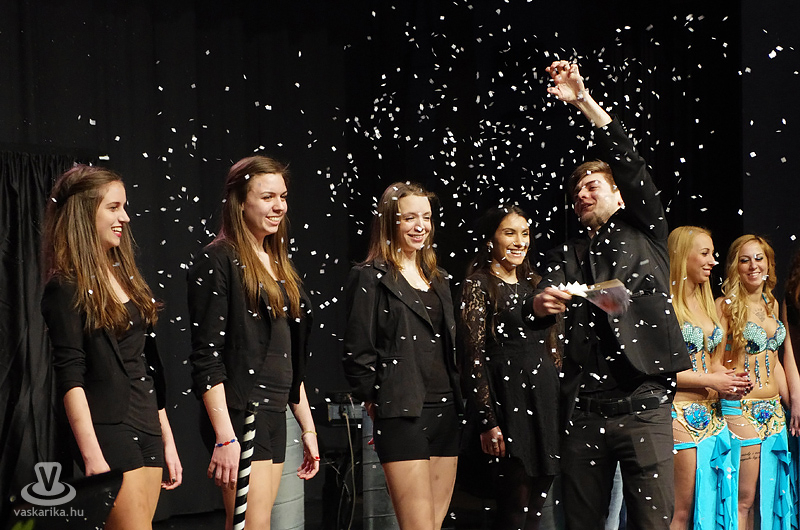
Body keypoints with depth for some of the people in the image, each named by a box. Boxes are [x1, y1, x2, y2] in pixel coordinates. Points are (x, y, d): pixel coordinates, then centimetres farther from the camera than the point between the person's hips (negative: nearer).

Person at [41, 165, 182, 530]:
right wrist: (93, 458, -19)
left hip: (147, 431, 7)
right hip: (107, 429, -7)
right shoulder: (66, 289, -8)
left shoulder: (125, 276, 15)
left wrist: (167, 441, 16)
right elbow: (70, 378, -13)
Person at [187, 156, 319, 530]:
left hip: (275, 415, 8)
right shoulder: (217, 262, -7)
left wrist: (308, 428, 18)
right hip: (238, 415, -8)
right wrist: (225, 437, -20)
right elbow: (206, 357, -14)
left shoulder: (279, 265, 17)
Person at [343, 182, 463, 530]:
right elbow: (358, 353, -6)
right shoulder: (370, 278, -3)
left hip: (445, 412, 7)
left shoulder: (437, 279, 18)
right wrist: (376, 403, -3)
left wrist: (454, 402, 13)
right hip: (403, 415, -7)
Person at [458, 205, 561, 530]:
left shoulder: (534, 284, 17)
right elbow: (473, 357, -10)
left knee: (537, 502, 7)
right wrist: (488, 421, -17)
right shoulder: (479, 285, -4)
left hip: (546, 401, 7)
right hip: (508, 402, -7)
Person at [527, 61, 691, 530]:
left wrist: (584, 99, -6)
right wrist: (539, 305, -20)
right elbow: (541, 309, 6)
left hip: (644, 404, -3)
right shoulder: (564, 257, 21)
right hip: (583, 411, 3)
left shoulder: (645, 235, 13)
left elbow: (630, 165, 1)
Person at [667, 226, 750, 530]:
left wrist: (729, 380, 4)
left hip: (712, 416, 8)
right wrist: (709, 380, -14)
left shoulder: (705, 302, 17)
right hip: (681, 418, -8)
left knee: (712, 502, 6)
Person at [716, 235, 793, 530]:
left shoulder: (771, 304, 13)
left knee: (769, 492, 9)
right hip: (740, 410, -7)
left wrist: (792, 403, 18)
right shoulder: (726, 305, -9)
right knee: (744, 498, -5)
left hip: (774, 410, 7)